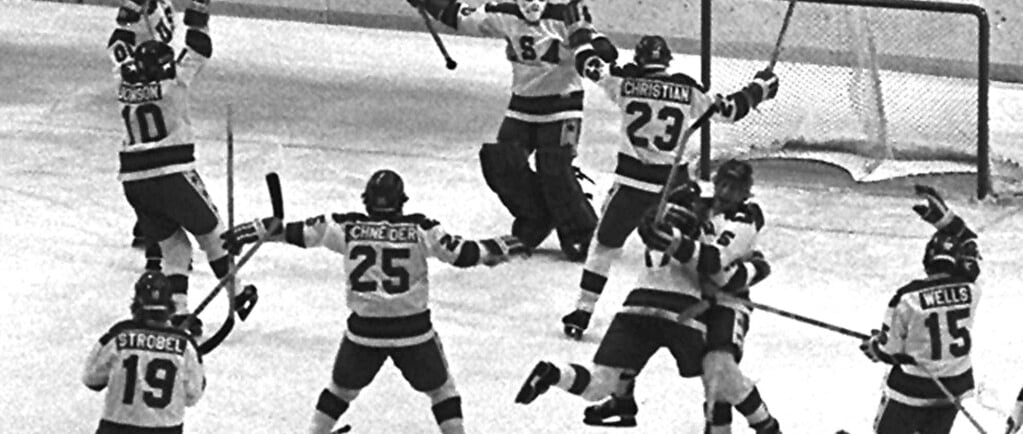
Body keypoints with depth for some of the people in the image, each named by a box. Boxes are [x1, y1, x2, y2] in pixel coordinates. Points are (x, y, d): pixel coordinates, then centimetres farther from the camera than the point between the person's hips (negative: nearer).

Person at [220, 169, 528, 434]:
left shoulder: (347, 228, -3)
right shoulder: (419, 230, -7)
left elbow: (296, 232, -2)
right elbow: (460, 253, -6)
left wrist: (252, 231, 5)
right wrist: (499, 248, 8)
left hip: (364, 328, 1)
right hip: (413, 329, -1)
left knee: (341, 389, 23)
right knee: (440, 389, 16)